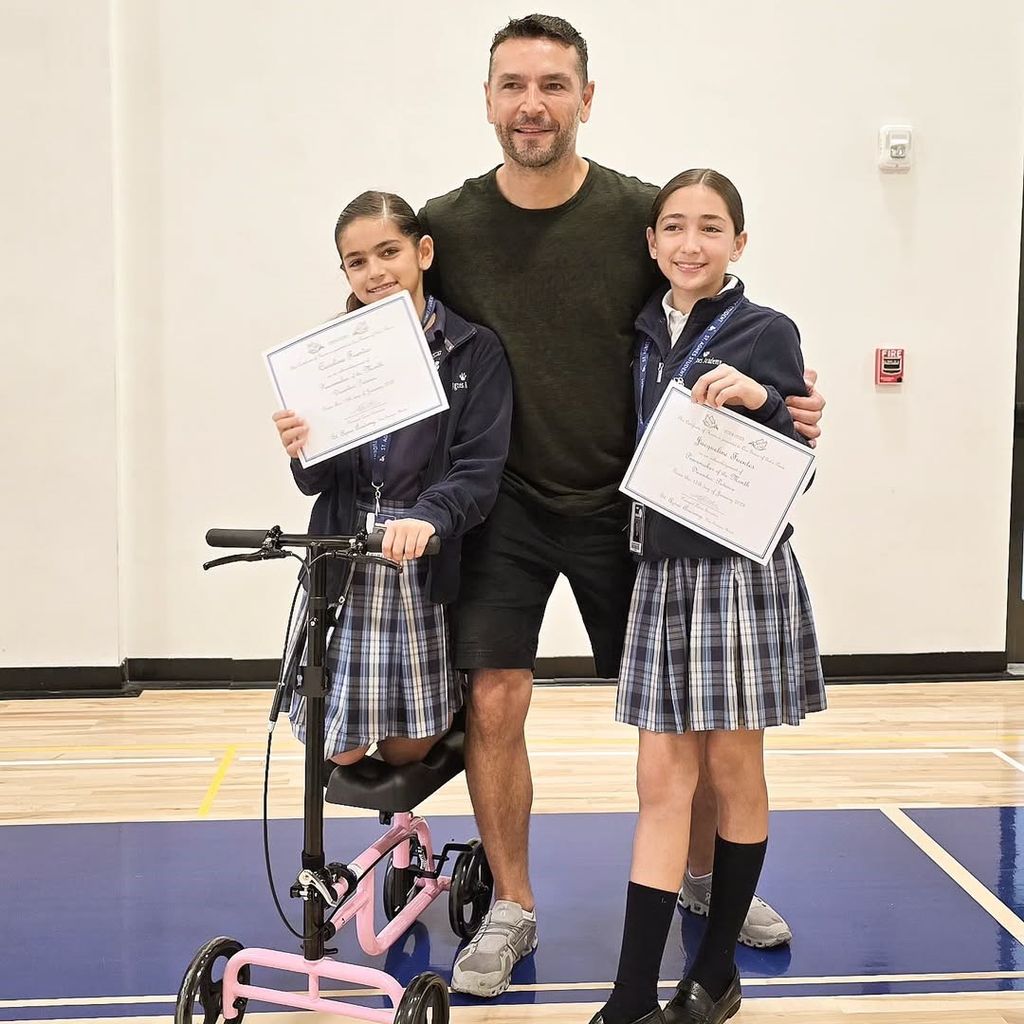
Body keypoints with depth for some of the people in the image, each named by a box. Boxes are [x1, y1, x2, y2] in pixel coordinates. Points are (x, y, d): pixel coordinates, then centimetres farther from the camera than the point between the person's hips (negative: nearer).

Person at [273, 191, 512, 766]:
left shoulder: (475, 351, -4)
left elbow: (479, 471, -12)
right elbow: (319, 481, 4)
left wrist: (426, 518, -30)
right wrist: (302, 455, -19)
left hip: (428, 567, -2)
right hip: (344, 565, 2)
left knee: (409, 748, 4)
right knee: (340, 749, 1)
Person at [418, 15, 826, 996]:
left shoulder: (642, 214, -6)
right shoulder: (447, 225, -3)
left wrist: (782, 405, -13)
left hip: (623, 500, 0)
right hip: (504, 499, 0)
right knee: (493, 701, -5)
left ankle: (708, 878, 34)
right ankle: (511, 910, 17)